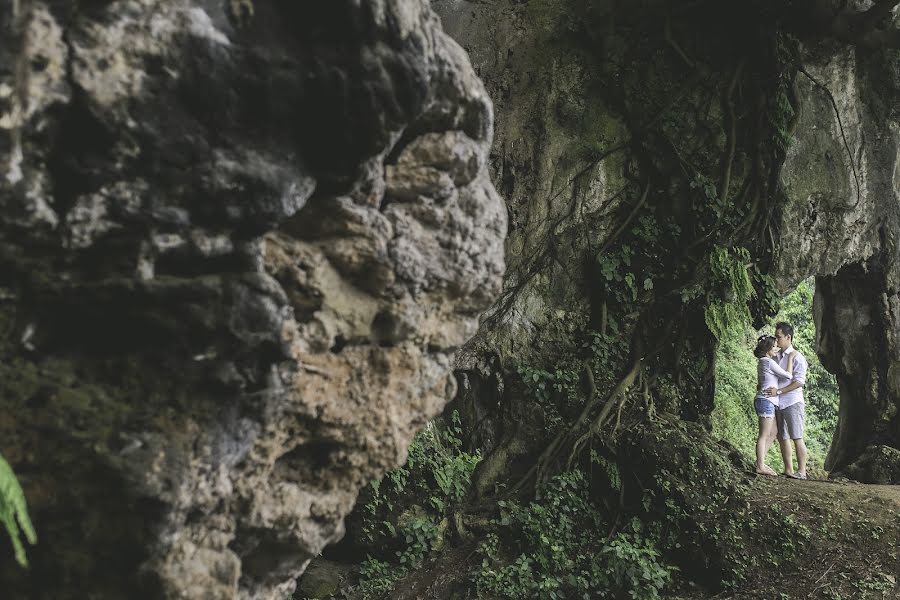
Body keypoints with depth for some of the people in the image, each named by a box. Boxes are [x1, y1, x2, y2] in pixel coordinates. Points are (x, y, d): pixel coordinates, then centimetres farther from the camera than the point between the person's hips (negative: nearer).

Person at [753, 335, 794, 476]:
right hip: (766, 400, -10)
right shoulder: (769, 362, -13)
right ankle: (760, 466, -5)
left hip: (768, 401, 10)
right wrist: (790, 358, -2)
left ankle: (761, 461, 17)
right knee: (764, 435, -7)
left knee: (772, 433, 15)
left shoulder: (763, 361, 14)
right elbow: (788, 375, -12)